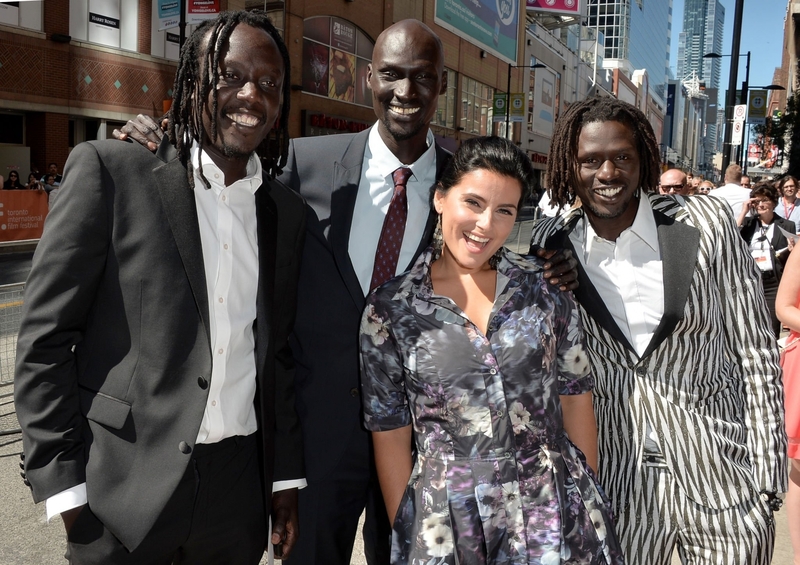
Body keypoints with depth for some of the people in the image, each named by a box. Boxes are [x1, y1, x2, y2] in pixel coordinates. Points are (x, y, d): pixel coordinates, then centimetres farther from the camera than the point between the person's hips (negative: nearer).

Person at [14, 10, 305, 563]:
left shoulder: (288, 211, 7)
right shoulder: (108, 170, -7)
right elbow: (44, 339, -7)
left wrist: (286, 477, 9)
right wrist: (66, 485, -9)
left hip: (238, 494, 4)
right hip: (124, 495, -4)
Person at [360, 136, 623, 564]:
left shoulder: (545, 285, -1)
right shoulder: (388, 308, -5)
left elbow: (575, 395, 4)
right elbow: (390, 435, -1)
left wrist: (589, 499, 5)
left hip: (554, 508, 2)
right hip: (447, 517, -1)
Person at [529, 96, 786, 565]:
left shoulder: (706, 223, -8)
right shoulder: (553, 245, -3)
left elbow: (756, 353, -4)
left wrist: (767, 476, -6)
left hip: (724, 480, -1)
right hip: (616, 486, 2)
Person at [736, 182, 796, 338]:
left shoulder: (786, 225, 6)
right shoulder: (747, 222, 11)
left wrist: (793, 251, -14)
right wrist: (743, 212, -5)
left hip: (774, 285, -2)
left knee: (771, 333, -2)